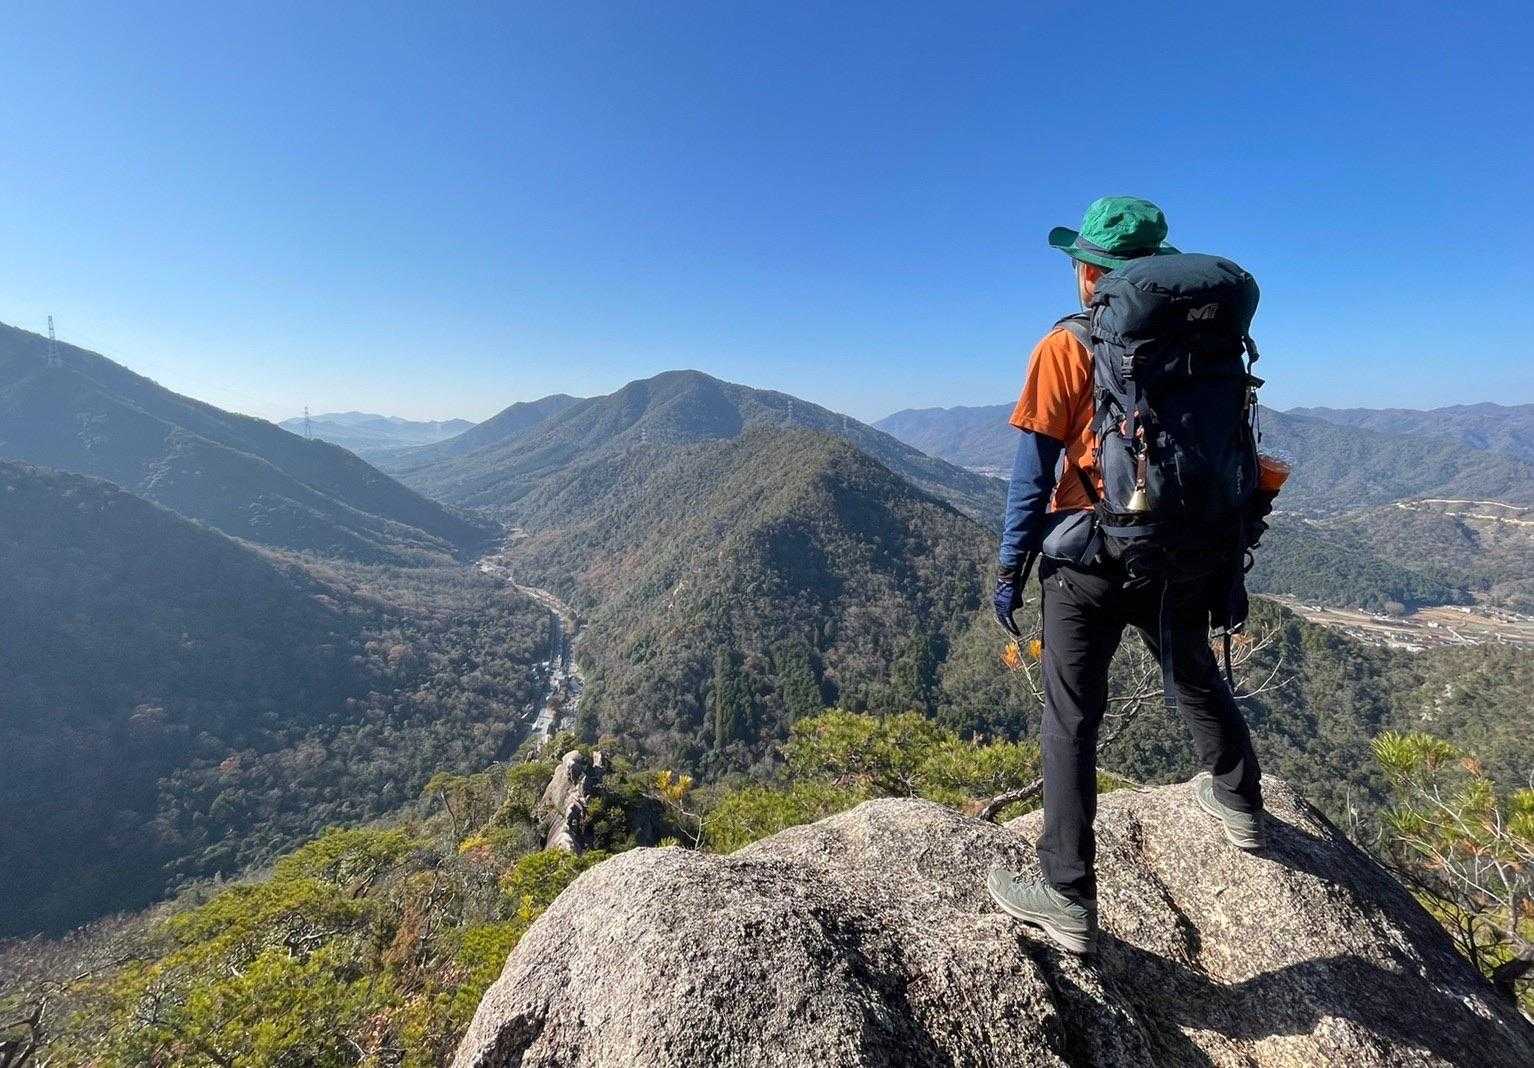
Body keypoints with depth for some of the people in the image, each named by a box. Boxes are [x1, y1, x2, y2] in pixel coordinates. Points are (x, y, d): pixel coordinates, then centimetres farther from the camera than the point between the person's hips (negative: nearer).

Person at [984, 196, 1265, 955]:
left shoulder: (1069, 347, -9)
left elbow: (1036, 465, -12)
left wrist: (1012, 563, -5)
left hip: (1092, 556, -6)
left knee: (1071, 720, 1)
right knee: (1197, 680, 28)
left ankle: (1069, 898, 7)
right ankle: (1239, 805, 51)